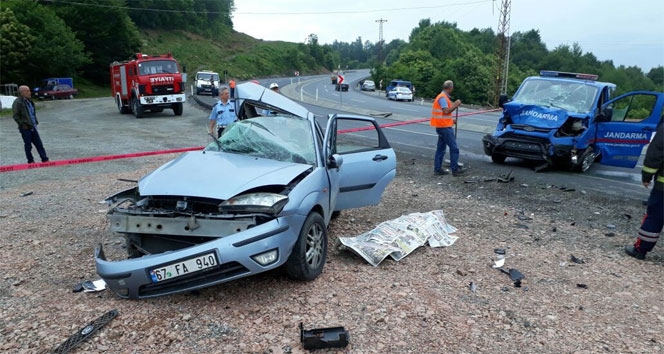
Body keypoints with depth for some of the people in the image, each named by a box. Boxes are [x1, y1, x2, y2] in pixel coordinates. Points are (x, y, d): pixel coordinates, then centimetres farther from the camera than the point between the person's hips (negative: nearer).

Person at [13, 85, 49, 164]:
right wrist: (23, 124, -16)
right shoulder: (17, 102, -11)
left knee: (39, 144, 6)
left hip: (33, 127, 7)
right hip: (25, 128, -7)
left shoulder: (29, 101, 13)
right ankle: (30, 161, 12)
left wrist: (36, 122, 15)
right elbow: (15, 116, -14)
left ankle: (45, 159, 8)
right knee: (28, 145, 2)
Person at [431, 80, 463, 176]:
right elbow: (446, 111, -23)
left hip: (442, 126, 10)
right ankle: (455, 169, -4)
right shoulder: (443, 97, -14)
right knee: (454, 148, -7)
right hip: (445, 126, -10)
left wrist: (451, 120, 26)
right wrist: (456, 105, -13)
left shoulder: (442, 96, 18)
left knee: (441, 148, 11)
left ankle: (438, 169, 14)